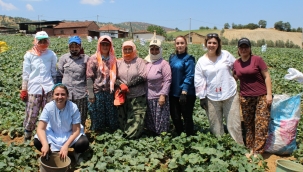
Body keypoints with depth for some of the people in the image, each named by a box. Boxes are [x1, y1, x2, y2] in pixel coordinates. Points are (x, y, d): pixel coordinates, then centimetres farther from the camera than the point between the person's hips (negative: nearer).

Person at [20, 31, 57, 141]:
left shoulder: (51, 55, 6)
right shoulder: (29, 55, 4)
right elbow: (25, 74, 5)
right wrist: (24, 90, 3)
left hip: (48, 89, 1)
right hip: (33, 89, -1)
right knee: (31, 115, 1)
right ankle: (26, 139, 17)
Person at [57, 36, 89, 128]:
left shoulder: (86, 58, 6)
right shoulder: (63, 58, 8)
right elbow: (59, 75, 11)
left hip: (81, 94, 0)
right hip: (66, 93, 1)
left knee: (80, 120, 6)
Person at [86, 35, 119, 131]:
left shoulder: (113, 59, 8)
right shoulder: (93, 59, -3)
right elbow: (89, 77, -6)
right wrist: (91, 94, -10)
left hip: (110, 93, 3)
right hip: (98, 92, -3)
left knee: (112, 116, 10)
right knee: (98, 117, 7)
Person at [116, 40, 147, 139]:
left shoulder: (139, 61, -1)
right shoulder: (119, 62, 7)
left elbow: (143, 77, -11)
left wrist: (128, 85, -16)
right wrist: (121, 85, -17)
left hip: (137, 97, -3)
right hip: (123, 97, 3)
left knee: (136, 121, -3)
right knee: (123, 120, 12)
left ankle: (133, 137, 12)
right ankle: (125, 135, 29)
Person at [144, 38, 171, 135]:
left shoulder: (164, 63, -9)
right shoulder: (146, 63, 9)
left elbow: (167, 80, -13)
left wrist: (163, 95, -18)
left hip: (159, 97, -6)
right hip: (148, 97, 6)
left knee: (161, 120, 1)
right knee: (149, 120, 16)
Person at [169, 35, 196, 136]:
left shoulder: (189, 59, -9)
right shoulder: (172, 58, 8)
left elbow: (189, 77, -14)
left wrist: (184, 92, -21)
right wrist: (169, 90, 9)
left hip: (186, 94, -6)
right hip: (174, 93, 6)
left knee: (187, 117, 7)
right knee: (175, 117, 13)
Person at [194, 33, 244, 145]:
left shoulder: (226, 55, 1)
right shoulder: (201, 61, 1)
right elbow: (199, 81, 1)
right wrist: (202, 97, 0)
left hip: (230, 95, 0)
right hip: (212, 98, 0)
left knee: (234, 125, 4)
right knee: (215, 128, 8)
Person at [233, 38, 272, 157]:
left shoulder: (257, 60, -5)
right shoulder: (236, 63, 6)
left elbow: (267, 77, -4)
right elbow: (234, 78, 17)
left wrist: (269, 94, -10)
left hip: (261, 97, -4)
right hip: (245, 98, 4)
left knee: (261, 124, -6)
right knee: (248, 125, 9)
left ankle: (257, 152, 2)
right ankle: (251, 149, 21)